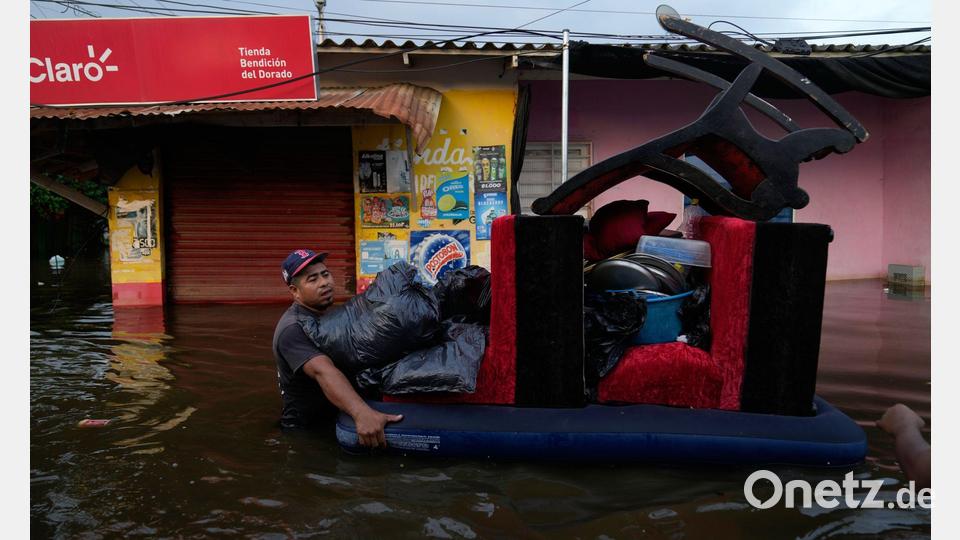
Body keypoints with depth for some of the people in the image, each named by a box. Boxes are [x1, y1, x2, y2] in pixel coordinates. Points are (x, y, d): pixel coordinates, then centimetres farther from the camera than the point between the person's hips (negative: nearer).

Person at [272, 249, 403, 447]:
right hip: (305, 431, -7)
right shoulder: (292, 329, -22)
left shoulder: (328, 314, 8)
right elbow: (324, 372, -38)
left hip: (335, 421, 7)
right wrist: (362, 413, -52)